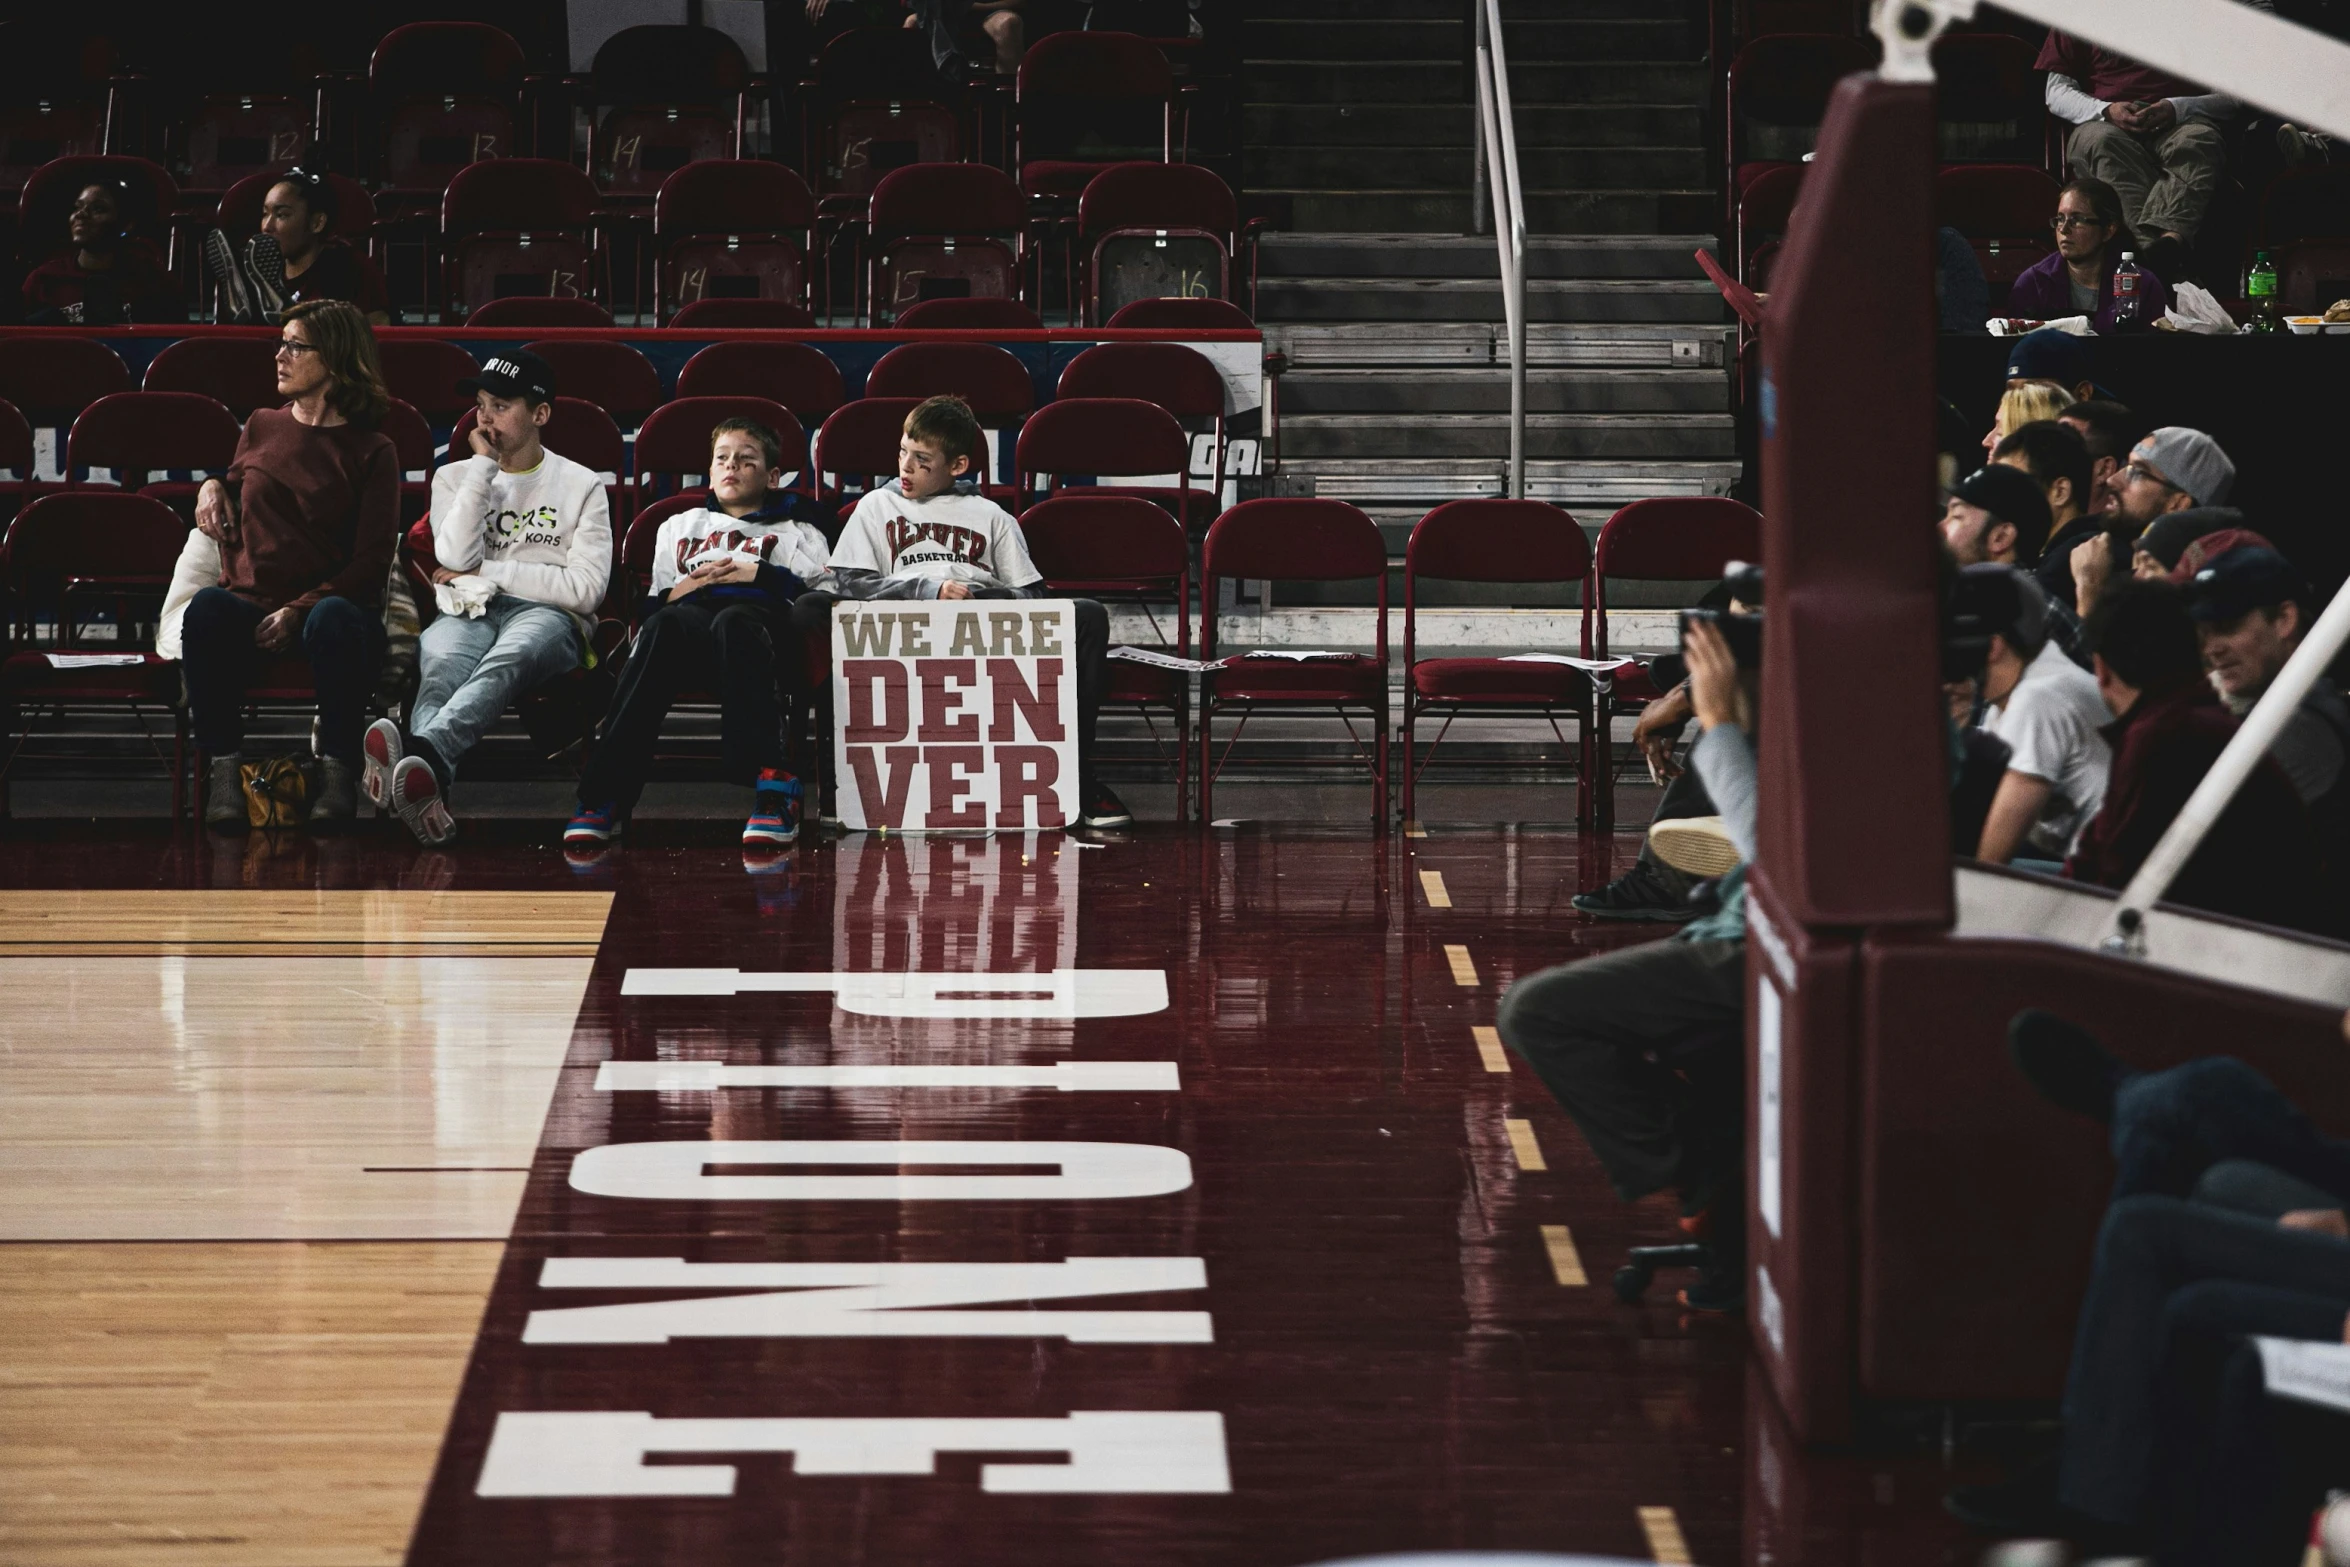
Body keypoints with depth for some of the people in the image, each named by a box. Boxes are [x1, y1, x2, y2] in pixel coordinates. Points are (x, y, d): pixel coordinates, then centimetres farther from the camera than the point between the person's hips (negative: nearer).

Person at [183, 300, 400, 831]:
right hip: (252, 603, 3)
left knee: (334, 619, -40)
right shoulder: (261, 428, 16)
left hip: (327, 602, -3)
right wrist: (212, 486, 9)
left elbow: (373, 562, -5)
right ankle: (223, 769, -30)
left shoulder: (372, 451, 2)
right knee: (207, 607, -33)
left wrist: (302, 609, -18)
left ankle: (338, 769, -28)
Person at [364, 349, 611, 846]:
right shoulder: (454, 477, 21)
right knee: (440, 668, -38)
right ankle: (427, 794, -70)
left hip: (546, 618, -2)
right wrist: (483, 465, 3)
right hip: (467, 614, 2)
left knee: (505, 661, -41)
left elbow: (586, 589, 0)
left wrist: (489, 572, -1)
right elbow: (457, 558, 0)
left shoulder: (581, 486, 14)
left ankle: (423, 753, -72)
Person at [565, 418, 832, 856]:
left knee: (733, 622, -42)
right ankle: (604, 795, -51)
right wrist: (679, 592, 7)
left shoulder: (796, 533, 30)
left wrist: (759, 575, 1)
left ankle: (771, 783, -56)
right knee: (665, 624, -38)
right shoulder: (680, 527, 39)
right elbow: (646, 608, 28)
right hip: (692, 616, 2)